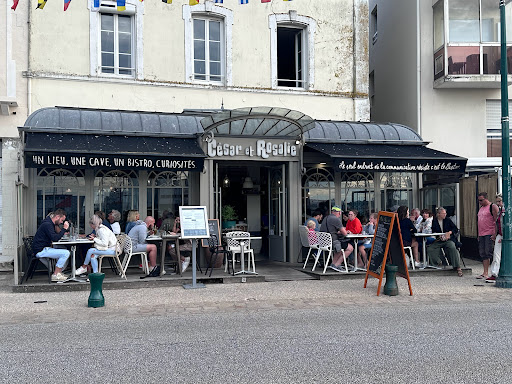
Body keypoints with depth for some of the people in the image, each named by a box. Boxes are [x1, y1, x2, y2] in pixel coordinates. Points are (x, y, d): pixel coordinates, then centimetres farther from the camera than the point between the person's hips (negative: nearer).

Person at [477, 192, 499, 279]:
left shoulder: (493, 207, -6)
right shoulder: (481, 208, 19)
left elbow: (497, 221, -12)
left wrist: (495, 234, -19)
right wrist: (479, 235, 20)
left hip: (490, 234, -8)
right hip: (482, 234, 8)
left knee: (488, 252, -11)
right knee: (483, 254, 6)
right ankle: (485, 273, 10)